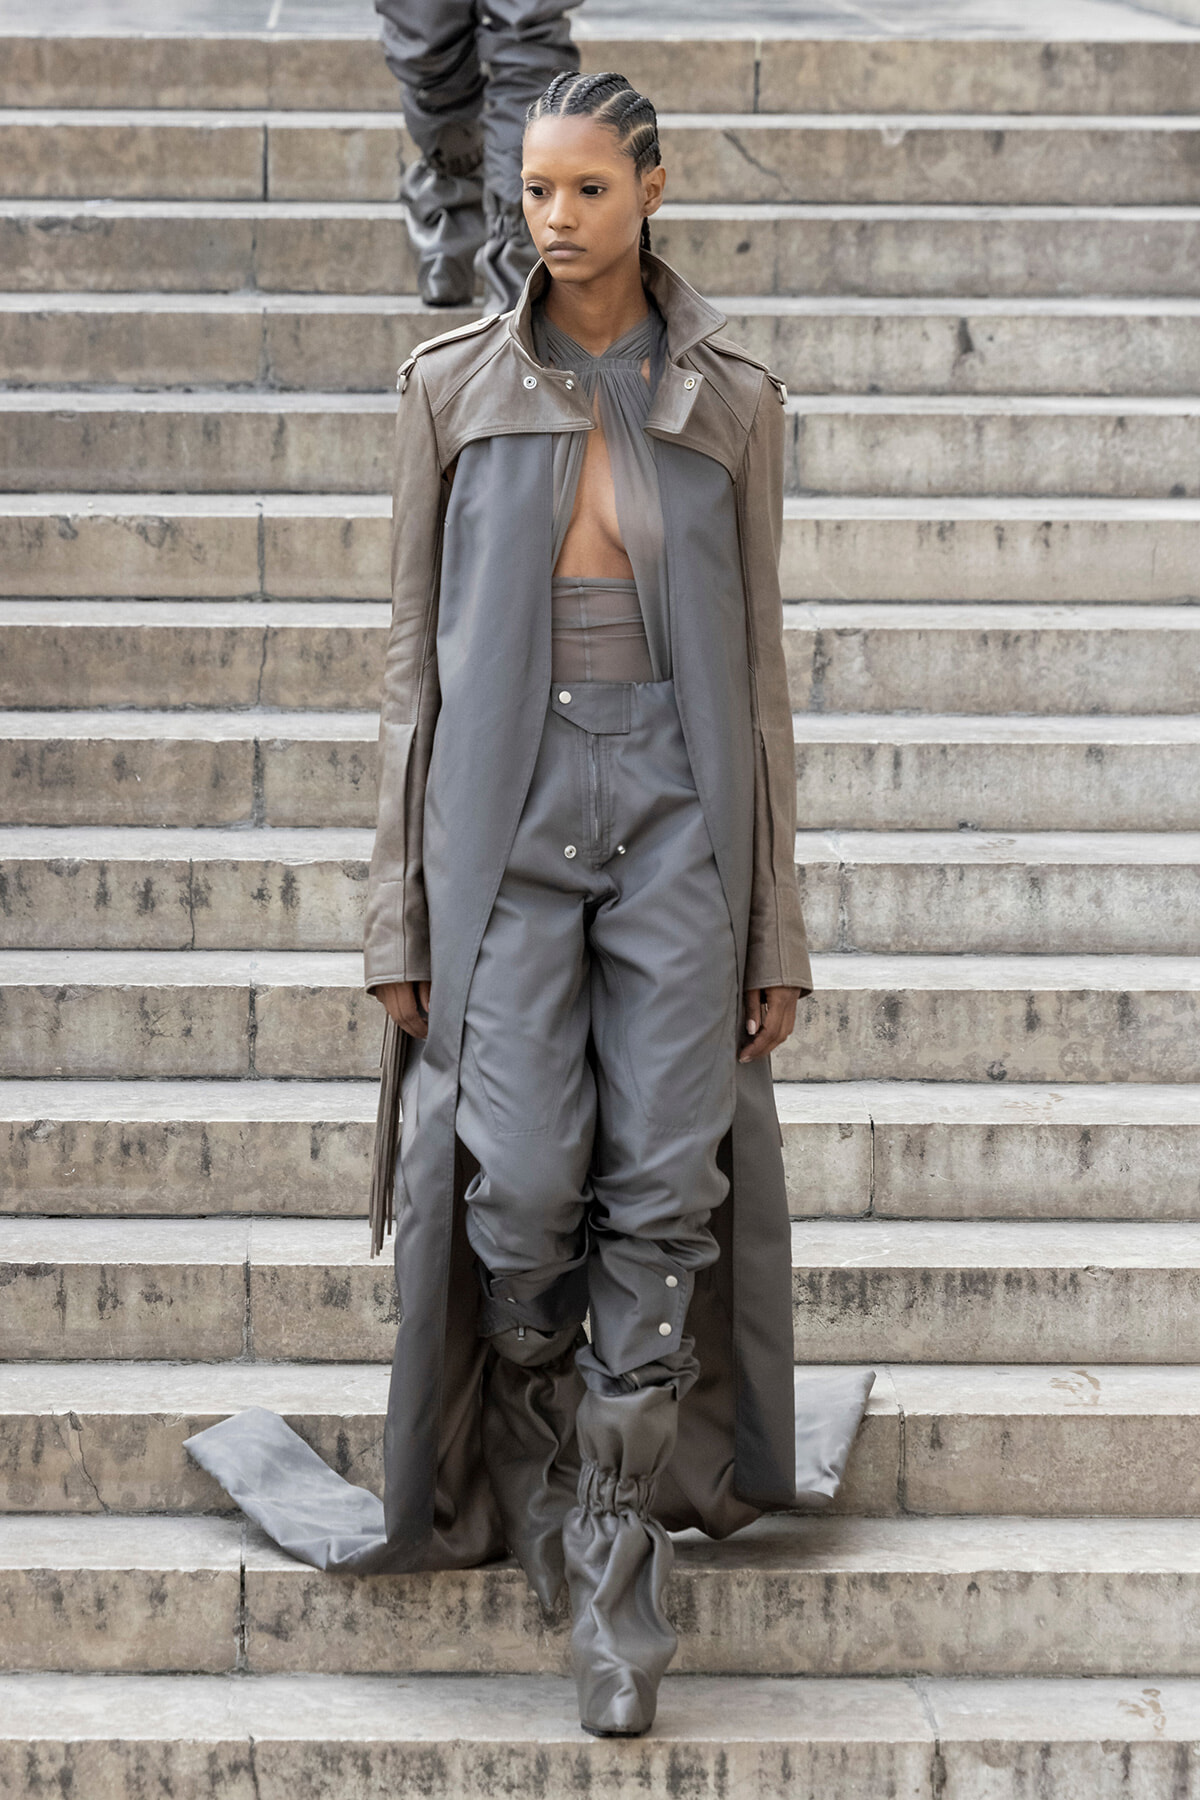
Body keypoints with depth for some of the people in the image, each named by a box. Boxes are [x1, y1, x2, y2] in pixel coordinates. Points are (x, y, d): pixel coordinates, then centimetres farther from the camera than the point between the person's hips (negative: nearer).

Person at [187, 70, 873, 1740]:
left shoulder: (732, 402, 4)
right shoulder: (454, 386, 3)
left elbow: (756, 664, 7)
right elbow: (415, 649, 5)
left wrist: (776, 926, 5)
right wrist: (399, 912, 1)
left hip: (675, 805, 1)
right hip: (509, 805, 0)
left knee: (668, 1184, -6)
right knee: (523, 1186, -8)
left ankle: (617, 1568, 4)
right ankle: (534, 1464, 22)